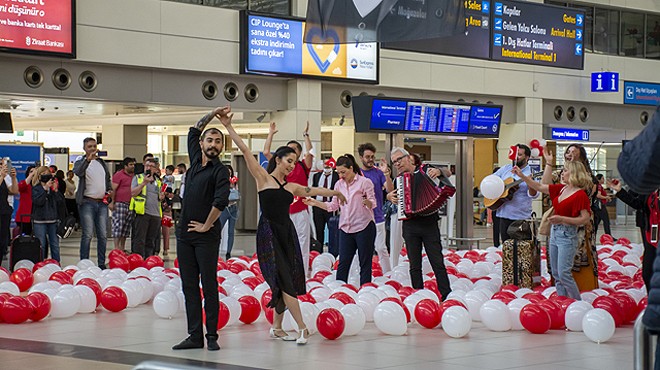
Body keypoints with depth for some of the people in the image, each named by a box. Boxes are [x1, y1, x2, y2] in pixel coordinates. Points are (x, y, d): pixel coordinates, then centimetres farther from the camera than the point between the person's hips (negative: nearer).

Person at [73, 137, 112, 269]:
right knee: (87, 235, -8)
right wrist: (88, 160, -36)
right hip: (88, 202, -6)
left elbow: (108, 179, 28)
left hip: (102, 202, 6)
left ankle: (102, 263, 12)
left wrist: (110, 189, 8)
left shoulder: (102, 162, 18)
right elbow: (78, 172, -23)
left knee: (103, 235, 6)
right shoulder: (81, 162, -1)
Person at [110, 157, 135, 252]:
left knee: (126, 228, 8)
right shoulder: (119, 175, -3)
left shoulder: (133, 176, 18)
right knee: (118, 226, -9)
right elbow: (113, 189, -8)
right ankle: (116, 247, -10)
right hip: (119, 204, -7)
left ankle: (122, 248, 13)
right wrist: (112, 202, -16)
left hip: (130, 205, 7)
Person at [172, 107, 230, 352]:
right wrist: (212, 115, 16)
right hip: (185, 234, 7)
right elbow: (194, 130, 26)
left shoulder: (220, 170, -7)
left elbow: (221, 201, -21)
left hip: (206, 237, -7)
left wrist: (206, 226, -13)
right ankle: (195, 336, 10)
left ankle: (212, 336, 2)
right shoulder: (196, 160, 12)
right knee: (189, 286, 6)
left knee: (209, 286, -3)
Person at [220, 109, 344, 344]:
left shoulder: (291, 187, 15)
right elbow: (245, 150, -5)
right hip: (268, 232, -6)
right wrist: (229, 127, -9)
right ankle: (302, 328, -16)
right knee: (283, 279, -12)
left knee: (285, 282, 4)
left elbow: (315, 190, 29)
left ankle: (277, 328, 15)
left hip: (287, 232, 6)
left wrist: (335, 193, 39)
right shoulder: (263, 178, 1)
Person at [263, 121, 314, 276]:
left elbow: (310, 153, -12)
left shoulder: (303, 166, 5)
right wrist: (271, 134, 6)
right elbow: (266, 152, 5)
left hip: (300, 213, -3)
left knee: (301, 246, -3)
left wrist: (306, 134, -10)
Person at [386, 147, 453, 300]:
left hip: (429, 223, -3)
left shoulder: (424, 171, 2)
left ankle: (447, 295, 0)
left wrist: (438, 171, -20)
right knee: (414, 266, 5)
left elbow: (448, 173, 1)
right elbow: (393, 195, 26)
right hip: (410, 226, 3)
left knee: (437, 262, -2)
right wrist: (389, 196, 3)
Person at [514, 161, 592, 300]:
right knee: (556, 274, 11)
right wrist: (522, 176, 8)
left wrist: (562, 219, -22)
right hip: (554, 232, 9)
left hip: (567, 235, -9)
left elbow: (585, 218, -18)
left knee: (564, 274, -10)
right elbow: (539, 187, 14)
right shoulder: (561, 189, 8)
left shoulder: (580, 195, -15)